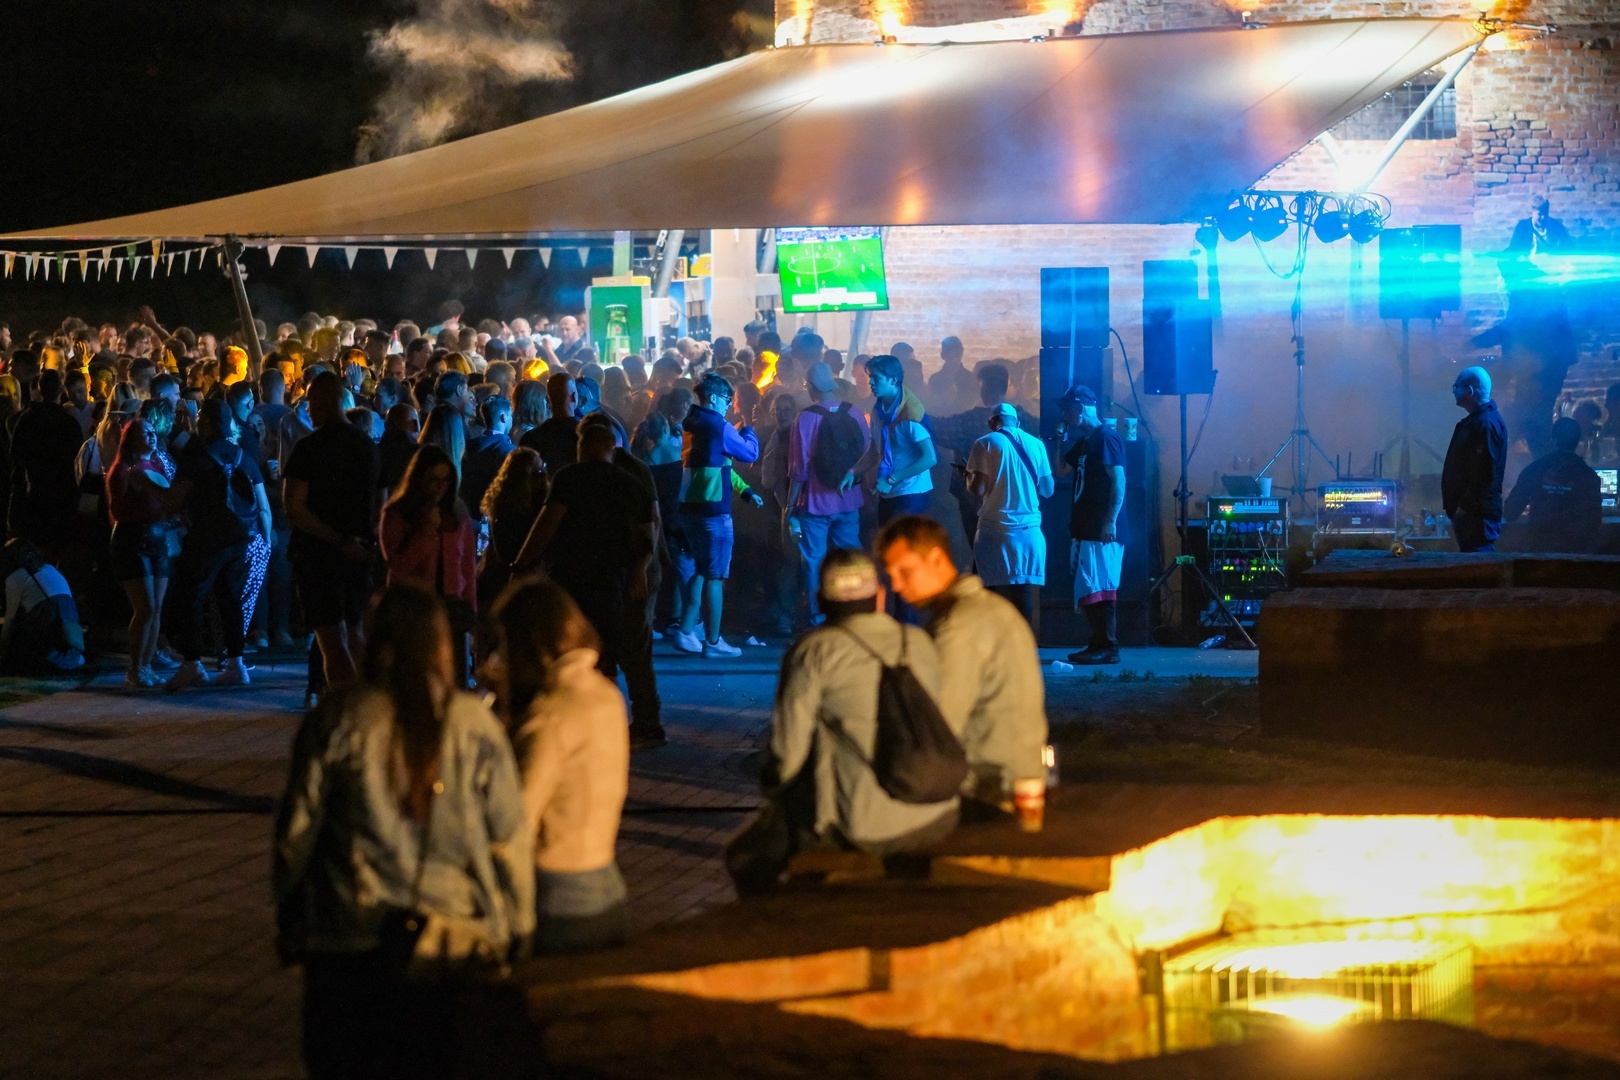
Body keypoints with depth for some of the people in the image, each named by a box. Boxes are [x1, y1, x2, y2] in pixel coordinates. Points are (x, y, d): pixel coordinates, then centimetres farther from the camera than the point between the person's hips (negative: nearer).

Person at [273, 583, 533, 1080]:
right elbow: (511, 839, -2)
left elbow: (296, 833, -2)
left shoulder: (336, 722, -7)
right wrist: (516, 929, 10)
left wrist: (288, 923, 11)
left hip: (353, 941, -1)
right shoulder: (474, 725, -5)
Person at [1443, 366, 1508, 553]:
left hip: (1476, 515, -11)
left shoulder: (1485, 424, -17)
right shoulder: (1476, 420, 17)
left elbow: (1482, 474, -23)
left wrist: (1464, 508, -21)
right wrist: (1455, 507, 22)